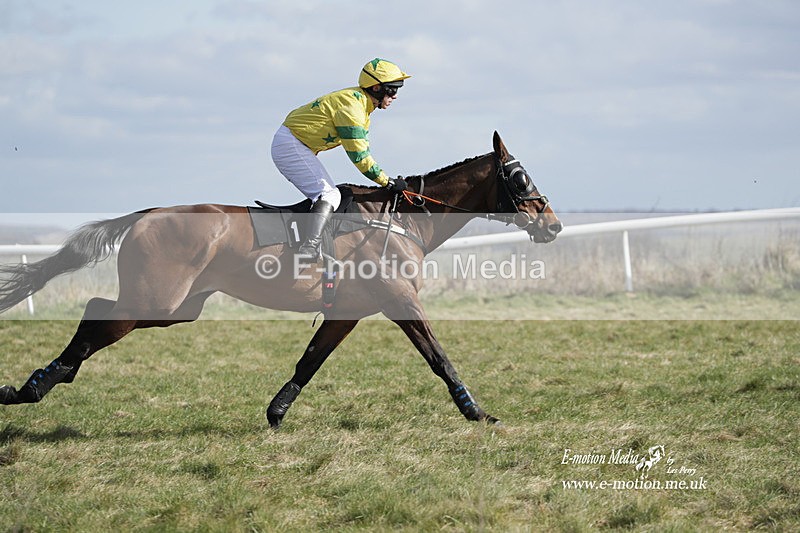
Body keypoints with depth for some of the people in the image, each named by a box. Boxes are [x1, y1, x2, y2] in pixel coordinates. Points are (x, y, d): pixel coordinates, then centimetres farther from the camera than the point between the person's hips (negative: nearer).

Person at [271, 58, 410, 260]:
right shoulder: (351, 106, -22)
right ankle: (308, 250, -35)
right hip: (290, 144, -11)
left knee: (330, 196, 14)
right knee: (329, 196, -21)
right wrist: (387, 183, -16)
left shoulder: (362, 104, 10)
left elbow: (362, 149, 19)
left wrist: (383, 179, 10)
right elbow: (358, 156, -23)